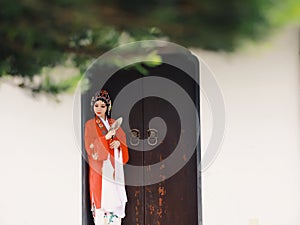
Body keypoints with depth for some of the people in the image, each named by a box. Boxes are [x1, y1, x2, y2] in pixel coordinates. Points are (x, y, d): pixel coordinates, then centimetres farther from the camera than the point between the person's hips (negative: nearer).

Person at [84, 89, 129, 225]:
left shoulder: (113, 123, 14)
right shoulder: (90, 125, -1)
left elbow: (123, 138, 14)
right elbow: (90, 148, -9)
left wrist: (118, 142, -8)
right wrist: (106, 138, -20)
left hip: (115, 167, 5)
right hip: (101, 166, -5)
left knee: (116, 196, 2)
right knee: (102, 196, -8)